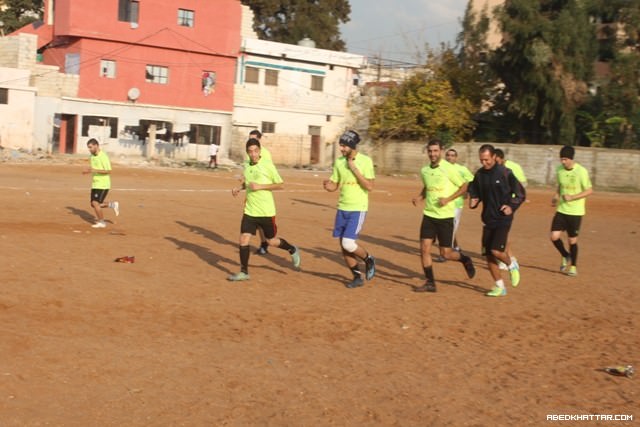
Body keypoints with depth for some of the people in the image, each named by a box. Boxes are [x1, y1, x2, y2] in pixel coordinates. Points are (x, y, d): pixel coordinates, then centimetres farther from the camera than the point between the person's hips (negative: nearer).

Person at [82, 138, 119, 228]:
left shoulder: (103, 156, -15)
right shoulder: (92, 156, 9)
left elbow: (108, 171, -19)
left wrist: (95, 170, -25)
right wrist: (88, 171, 1)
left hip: (103, 184, -8)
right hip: (95, 184, 8)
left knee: (95, 203, -12)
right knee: (94, 204, 8)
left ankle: (101, 222, 4)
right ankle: (112, 205, 24)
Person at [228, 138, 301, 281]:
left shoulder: (268, 166, -12)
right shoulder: (246, 166, 4)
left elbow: (280, 184, -9)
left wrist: (260, 186, -18)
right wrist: (239, 188, 4)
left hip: (266, 212, -4)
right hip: (250, 211, 4)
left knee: (272, 241, 9)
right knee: (243, 240, -4)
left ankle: (293, 250, 37)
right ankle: (244, 272, 8)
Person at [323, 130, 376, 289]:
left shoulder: (365, 161, -10)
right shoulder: (339, 162, 5)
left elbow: (369, 186, -16)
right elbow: (334, 185, 10)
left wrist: (354, 169, -19)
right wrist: (327, 185, -13)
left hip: (358, 209, -6)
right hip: (342, 208, 6)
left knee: (348, 243, -15)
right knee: (343, 246, 8)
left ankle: (368, 259, 14)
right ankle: (357, 277, 23)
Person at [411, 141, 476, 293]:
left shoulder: (449, 169, -10)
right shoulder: (424, 170, 6)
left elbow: (464, 186, -5)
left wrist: (448, 199, -16)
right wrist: (420, 197, 4)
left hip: (445, 216, -5)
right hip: (428, 215, 5)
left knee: (445, 254, 0)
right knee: (424, 249, -4)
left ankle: (465, 260, 32)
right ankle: (430, 283, 9)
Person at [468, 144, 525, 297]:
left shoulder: (505, 173, -10)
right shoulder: (479, 174, 3)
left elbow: (520, 193, -2)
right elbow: (474, 191, 18)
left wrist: (512, 206, -15)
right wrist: (473, 200, -3)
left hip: (503, 219, -5)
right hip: (488, 219, 5)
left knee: (496, 251, -18)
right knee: (488, 255, 4)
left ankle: (512, 265, 16)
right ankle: (500, 287, 18)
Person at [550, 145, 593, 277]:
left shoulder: (581, 171, -14)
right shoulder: (559, 170, 2)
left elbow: (590, 191, -10)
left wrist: (572, 197, -21)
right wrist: (556, 196, -1)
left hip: (575, 212, -4)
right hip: (561, 210, 4)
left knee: (572, 240, 4)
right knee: (554, 237, -7)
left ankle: (573, 266, 24)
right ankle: (565, 256, 22)